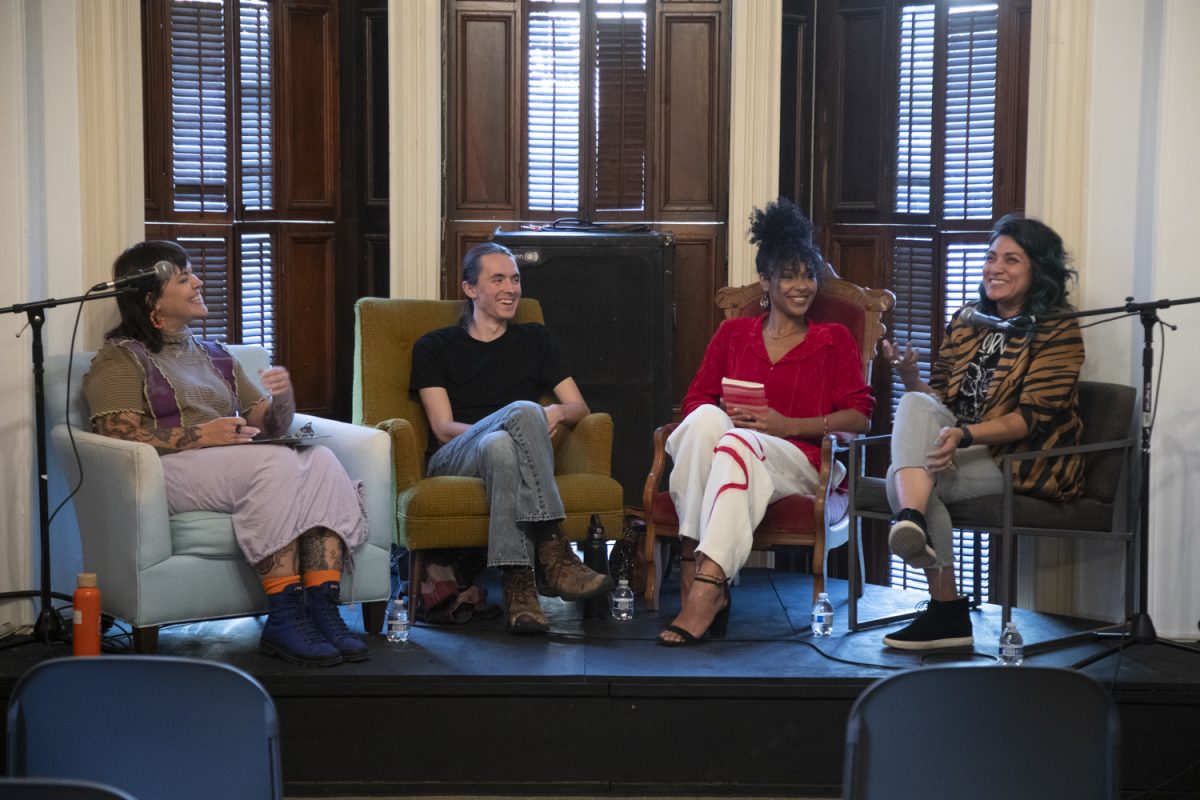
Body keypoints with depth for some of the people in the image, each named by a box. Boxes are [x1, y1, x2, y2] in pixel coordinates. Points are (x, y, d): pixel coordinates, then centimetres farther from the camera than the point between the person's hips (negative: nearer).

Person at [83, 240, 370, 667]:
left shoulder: (214, 355, 29)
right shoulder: (120, 360, 10)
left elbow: (267, 425, 24)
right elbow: (120, 435, -7)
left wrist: (282, 398, 1)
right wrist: (201, 435, -16)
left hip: (237, 465, 6)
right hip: (172, 471, -6)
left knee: (321, 459, -26)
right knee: (277, 462, -34)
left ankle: (322, 608, -35)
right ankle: (283, 617, -35)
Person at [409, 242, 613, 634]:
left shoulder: (535, 339, 25)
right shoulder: (434, 347, 16)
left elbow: (580, 407, 18)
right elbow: (443, 429, 3)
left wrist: (557, 413, -8)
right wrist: (515, 423, -15)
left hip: (507, 450, 2)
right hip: (454, 461, -2)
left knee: (500, 447, -38)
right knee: (523, 410, -35)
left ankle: (518, 584, -51)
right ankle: (552, 551, -45)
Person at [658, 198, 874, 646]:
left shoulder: (834, 340, 19)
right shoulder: (732, 334, 24)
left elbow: (859, 416, 5)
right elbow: (695, 399, 17)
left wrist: (786, 425, -9)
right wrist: (721, 416, -8)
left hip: (797, 460, -2)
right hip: (723, 449, 2)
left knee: (738, 443, -37)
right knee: (706, 420, -34)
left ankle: (704, 584, -50)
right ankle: (695, 565, -41)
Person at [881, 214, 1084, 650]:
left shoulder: (1057, 332, -3)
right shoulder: (965, 323, 16)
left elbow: (1033, 416, -14)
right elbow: (937, 397, 13)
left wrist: (965, 435, -28)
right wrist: (910, 376, -10)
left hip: (1027, 462, -6)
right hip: (963, 450, 6)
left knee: (905, 474, -26)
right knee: (916, 404, -25)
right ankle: (913, 525, -37)